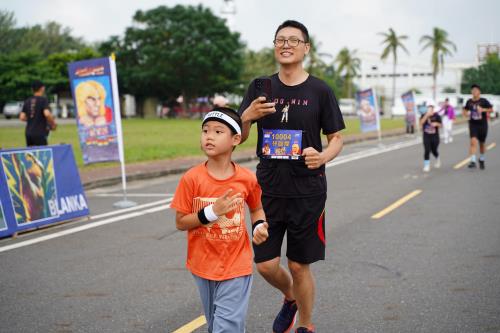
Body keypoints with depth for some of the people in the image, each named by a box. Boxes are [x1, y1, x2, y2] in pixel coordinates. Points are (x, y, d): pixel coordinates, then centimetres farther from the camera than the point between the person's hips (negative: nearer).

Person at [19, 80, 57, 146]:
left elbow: (22, 117, 7)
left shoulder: (27, 101, 10)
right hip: (39, 133, -6)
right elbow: (47, 113, -21)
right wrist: (53, 123, -6)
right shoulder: (43, 100, -7)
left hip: (28, 133, 6)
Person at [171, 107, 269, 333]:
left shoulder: (247, 179, -8)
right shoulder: (192, 179, -12)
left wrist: (259, 226, -9)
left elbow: (257, 208, 12)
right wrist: (211, 212, -22)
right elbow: (180, 222, -8)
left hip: (236, 267, -1)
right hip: (204, 266, 1)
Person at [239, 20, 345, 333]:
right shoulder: (260, 88, 4)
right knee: (266, 265, 3)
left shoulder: (320, 91, -3)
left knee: (299, 266, 3)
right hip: (269, 189, 2)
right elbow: (240, 136, 4)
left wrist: (324, 156, -20)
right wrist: (247, 116, -19)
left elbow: (336, 138, 2)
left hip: (307, 192, -2)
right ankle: (290, 297, 36)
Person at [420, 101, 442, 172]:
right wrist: (427, 115, -29)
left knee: (434, 150, 10)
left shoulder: (437, 115, -1)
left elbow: (440, 125, 1)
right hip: (426, 137, 0)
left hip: (435, 136, 0)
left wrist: (436, 124, -21)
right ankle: (427, 165, -3)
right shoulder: (424, 115, -2)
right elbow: (421, 123, -20)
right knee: (427, 150, -9)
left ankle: (438, 159, 42)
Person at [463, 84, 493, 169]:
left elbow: (491, 109, -9)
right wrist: (465, 114, -2)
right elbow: (465, 109, 20)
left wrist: (483, 109, -25)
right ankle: (473, 161, -22)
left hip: (483, 125, -1)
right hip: (473, 124, 1)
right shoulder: (469, 101, 3)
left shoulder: (484, 101, -6)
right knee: (473, 141, -17)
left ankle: (481, 160, 35)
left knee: (482, 143, 12)